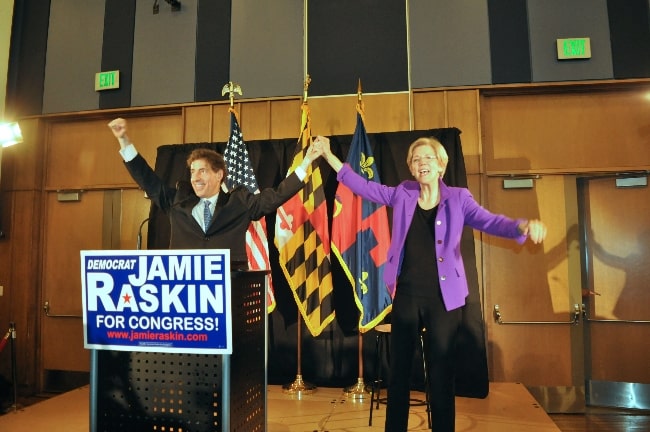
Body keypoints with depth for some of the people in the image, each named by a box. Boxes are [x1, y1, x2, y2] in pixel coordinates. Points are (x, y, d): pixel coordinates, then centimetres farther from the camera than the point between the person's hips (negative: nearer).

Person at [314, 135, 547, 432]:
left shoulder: (457, 198, 1)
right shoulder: (402, 195, 5)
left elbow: (490, 222, -11)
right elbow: (363, 186, 8)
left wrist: (523, 225, -32)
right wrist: (328, 155, 4)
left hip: (443, 297, -1)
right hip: (407, 295, 2)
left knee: (441, 372, 9)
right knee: (399, 368, 11)